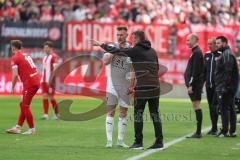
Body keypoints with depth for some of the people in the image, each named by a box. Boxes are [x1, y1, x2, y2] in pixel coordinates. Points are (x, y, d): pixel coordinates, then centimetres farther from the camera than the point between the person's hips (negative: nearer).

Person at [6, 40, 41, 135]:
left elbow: (15, 74, -14)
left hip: (29, 83, -8)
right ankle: (18, 127, 16)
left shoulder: (15, 58, -6)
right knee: (23, 105, 14)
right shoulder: (26, 55, 19)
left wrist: (12, 87, -4)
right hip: (36, 81, 8)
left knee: (25, 106, -1)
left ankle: (32, 129, 0)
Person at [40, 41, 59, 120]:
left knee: (51, 97, -4)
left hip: (50, 81, -8)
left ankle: (57, 114, 7)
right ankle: (45, 114, -2)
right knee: (44, 96, -1)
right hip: (44, 80, 8)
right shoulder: (45, 57, 17)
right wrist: (43, 80, 17)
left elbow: (55, 69, -14)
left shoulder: (54, 56, -9)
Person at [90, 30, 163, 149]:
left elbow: (117, 51, 2)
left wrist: (100, 44, 10)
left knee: (138, 114, 1)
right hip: (154, 86, 6)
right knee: (155, 114, 7)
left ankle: (138, 142, -1)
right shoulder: (152, 51, 15)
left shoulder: (136, 50, -2)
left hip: (142, 87, -6)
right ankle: (159, 141, 4)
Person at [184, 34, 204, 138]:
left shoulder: (197, 53, -13)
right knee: (196, 106, 10)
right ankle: (198, 132, 13)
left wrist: (191, 85, -20)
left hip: (195, 85, -10)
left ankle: (198, 132, -9)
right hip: (195, 85, 10)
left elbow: (196, 71, -19)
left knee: (196, 106, -9)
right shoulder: (196, 52, 17)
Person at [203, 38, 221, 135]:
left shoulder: (220, 55, -7)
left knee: (214, 106, -10)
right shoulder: (207, 55, 12)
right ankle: (214, 127, 16)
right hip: (209, 85, 6)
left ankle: (214, 128, -7)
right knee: (211, 106, 9)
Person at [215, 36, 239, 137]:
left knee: (224, 109, -8)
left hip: (224, 88, -10)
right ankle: (232, 131, 15)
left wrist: (224, 86, -23)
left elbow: (227, 72, -21)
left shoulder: (227, 54, -14)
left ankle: (225, 131, -7)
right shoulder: (224, 54, 18)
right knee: (231, 108, 11)